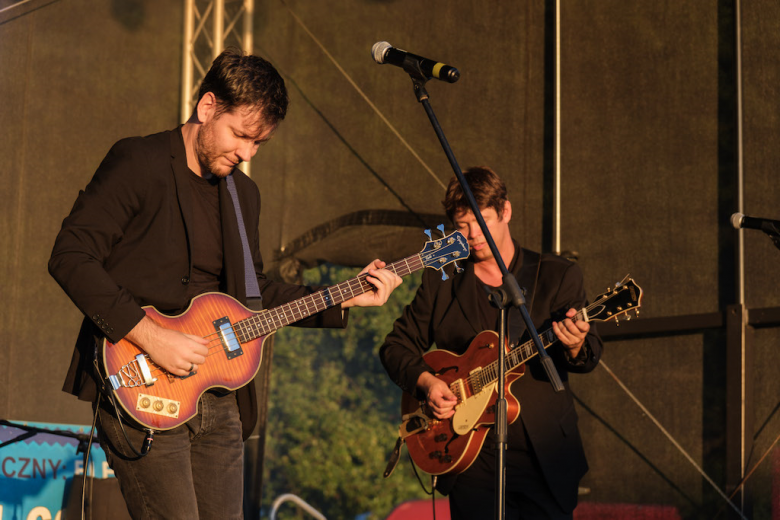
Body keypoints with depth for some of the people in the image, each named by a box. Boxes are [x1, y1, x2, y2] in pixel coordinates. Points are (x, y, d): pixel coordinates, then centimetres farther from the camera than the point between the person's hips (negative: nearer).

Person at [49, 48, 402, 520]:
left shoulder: (244, 193, 17)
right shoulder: (138, 163, -7)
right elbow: (70, 256, -15)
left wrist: (343, 301, 11)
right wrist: (149, 336, -21)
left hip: (218, 402, 7)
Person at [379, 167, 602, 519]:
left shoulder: (558, 276, 3)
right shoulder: (440, 282, 9)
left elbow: (591, 355, -5)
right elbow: (396, 346, 13)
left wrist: (574, 346, -29)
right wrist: (426, 382, -7)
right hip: (471, 458, 1)